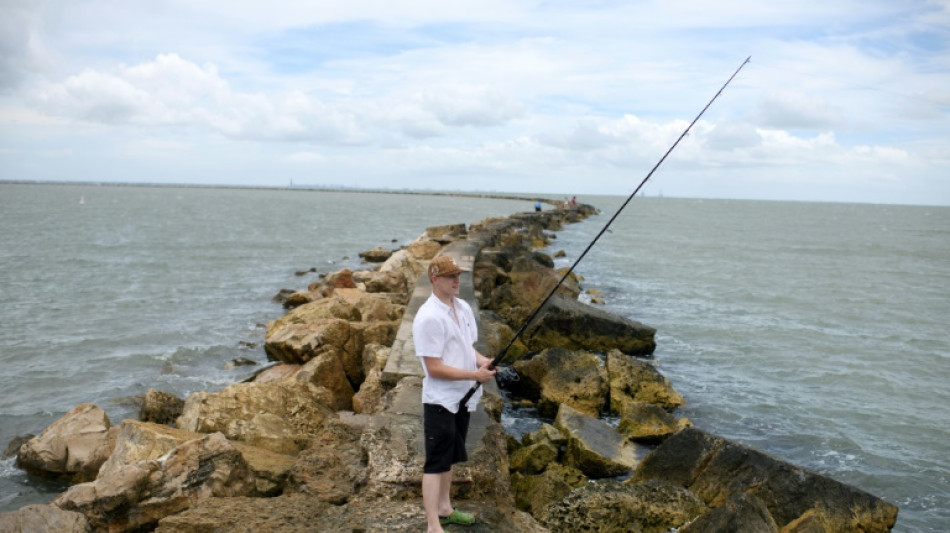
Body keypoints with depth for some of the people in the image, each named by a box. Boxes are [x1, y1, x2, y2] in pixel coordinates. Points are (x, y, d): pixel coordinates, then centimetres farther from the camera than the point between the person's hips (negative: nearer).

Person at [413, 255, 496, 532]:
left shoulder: (464, 308, 6)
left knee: (450, 457, 21)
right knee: (435, 462, -3)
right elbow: (434, 368, -23)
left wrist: (482, 360, -5)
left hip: (462, 397, 9)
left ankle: (444, 509, 36)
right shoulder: (428, 317, -22)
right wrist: (475, 375, -22)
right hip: (440, 401, -9)